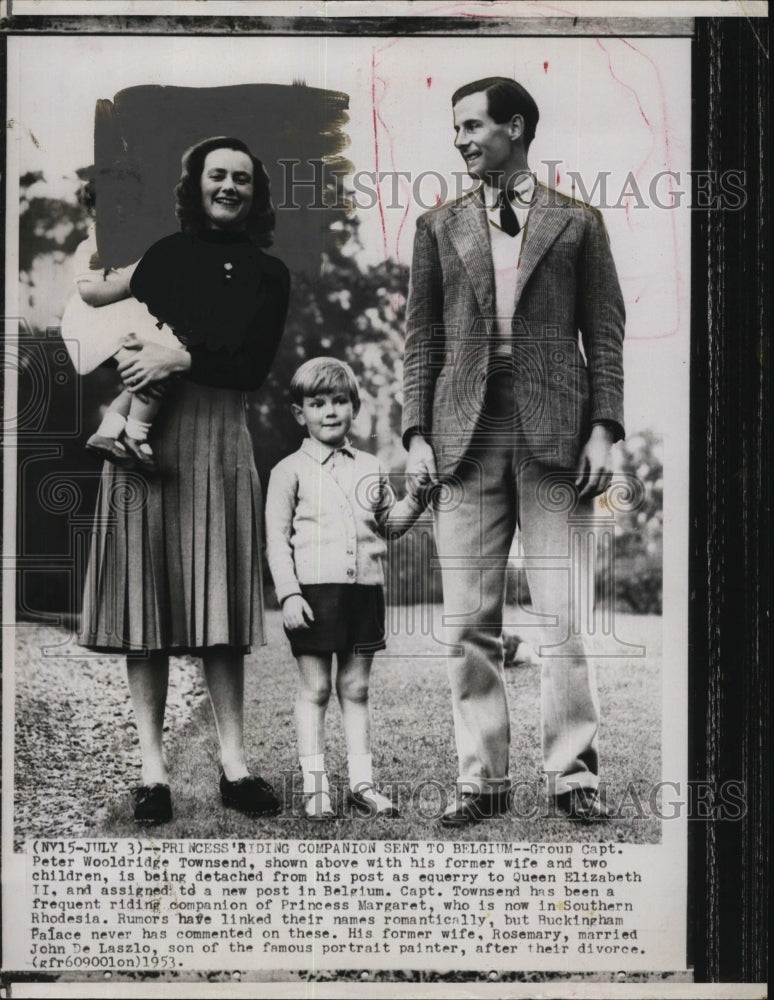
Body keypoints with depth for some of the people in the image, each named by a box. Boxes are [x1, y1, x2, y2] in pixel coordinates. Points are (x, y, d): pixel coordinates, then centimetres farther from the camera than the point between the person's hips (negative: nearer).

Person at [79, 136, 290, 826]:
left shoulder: (268, 274, 14)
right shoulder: (164, 256, 13)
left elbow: (254, 366, 1)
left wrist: (183, 358, -12)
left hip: (220, 436, 1)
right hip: (149, 430, -1)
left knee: (219, 601, 1)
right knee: (149, 596, -3)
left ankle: (235, 763, 4)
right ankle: (153, 767, -1)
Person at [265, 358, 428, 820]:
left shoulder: (370, 467, 14)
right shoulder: (290, 471, 1)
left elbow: (389, 523, 20)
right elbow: (276, 538, -2)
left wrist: (415, 499, 1)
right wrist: (289, 593, -11)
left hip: (365, 589, 4)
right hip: (314, 591, -4)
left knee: (356, 688, 9)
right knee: (314, 689, 0)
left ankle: (362, 782, 15)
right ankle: (315, 786, 6)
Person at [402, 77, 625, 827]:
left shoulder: (576, 224, 10)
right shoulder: (439, 228, 15)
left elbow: (605, 335, 6)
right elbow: (421, 339, 11)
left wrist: (603, 429, -4)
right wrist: (417, 435, 1)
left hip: (553, 432, -2)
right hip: (467, 434, 2)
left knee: (562, 614, -3)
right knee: (468, 621, 2)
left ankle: (573, 772, 6)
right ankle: (482, 774, 10)